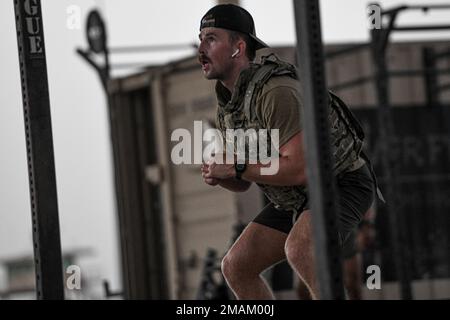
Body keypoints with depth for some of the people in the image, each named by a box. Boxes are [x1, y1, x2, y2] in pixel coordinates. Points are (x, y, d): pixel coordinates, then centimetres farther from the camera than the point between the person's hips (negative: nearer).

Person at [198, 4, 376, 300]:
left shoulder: (276, 92, -28)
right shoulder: (228, 108, 2)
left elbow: (299, 169, -34)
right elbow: (242, 183, 11)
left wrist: (235, 167, -26)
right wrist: (218, 174, -12)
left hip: (341, 185, -9)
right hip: (297, 198, 9)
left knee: (298, 249, -36)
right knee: (235, 267, 2)